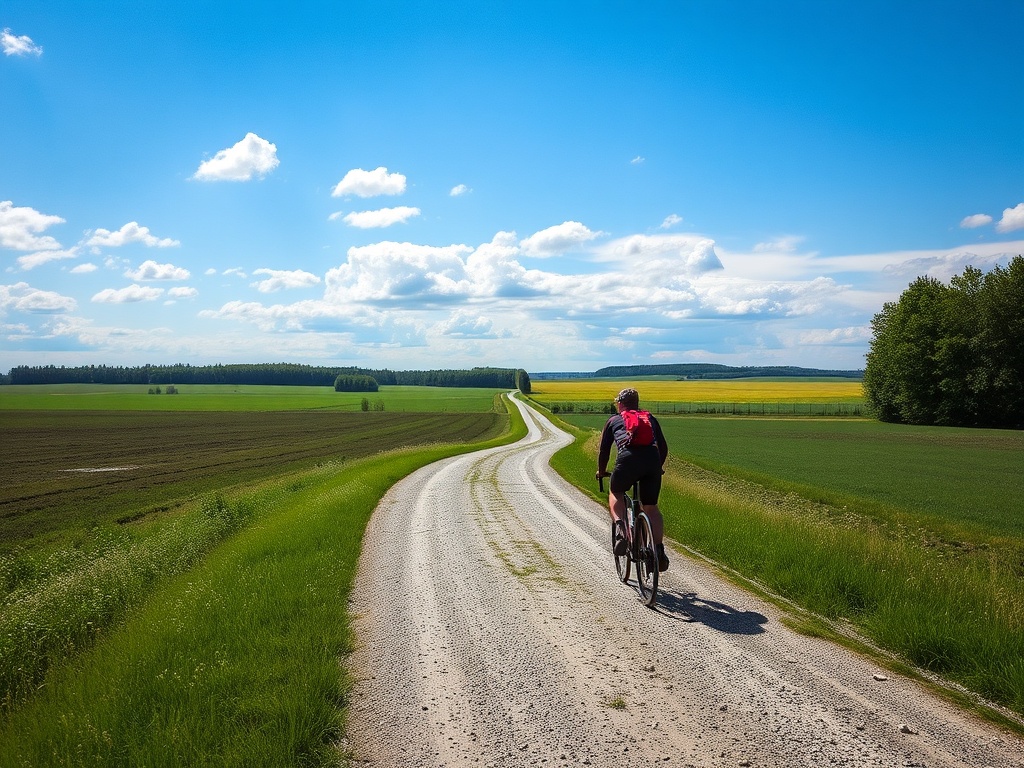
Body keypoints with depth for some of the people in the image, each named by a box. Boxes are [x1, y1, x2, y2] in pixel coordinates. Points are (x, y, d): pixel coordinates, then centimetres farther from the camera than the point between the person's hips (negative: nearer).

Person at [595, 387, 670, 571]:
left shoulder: (614, 420, 26)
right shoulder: (650, 419, 33)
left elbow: (604, 449, 28)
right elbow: (663, 447, 34)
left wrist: (601, 471, 44)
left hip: (628, 459, -2)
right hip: (653, 460, 2)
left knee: (615, 493, 25)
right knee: (651, 508, 17)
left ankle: (620, 527, 0)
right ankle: (660, 551, 6)